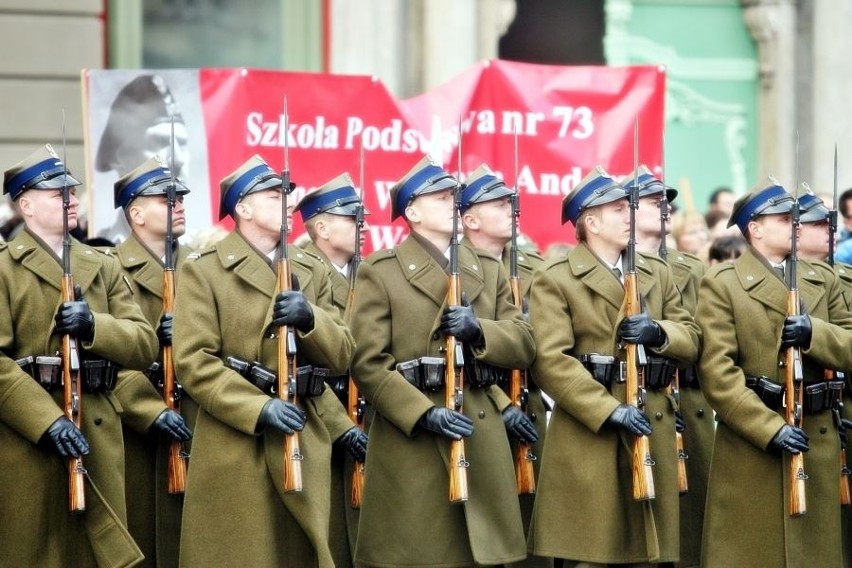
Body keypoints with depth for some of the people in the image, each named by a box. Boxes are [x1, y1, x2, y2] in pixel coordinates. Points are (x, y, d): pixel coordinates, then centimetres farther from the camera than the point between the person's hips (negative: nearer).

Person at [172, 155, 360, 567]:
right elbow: (193, 362, -12)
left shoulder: (311, 272, 15)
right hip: (237, 449, -5)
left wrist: (310, 319, -12)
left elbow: (340, 357, 9)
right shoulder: (203, 271, -2)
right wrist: (260, 408, -22)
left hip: (306, 442, 5)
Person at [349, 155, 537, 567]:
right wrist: (424, 414, -20)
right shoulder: (380, 272, -1)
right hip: (413, 442, -5)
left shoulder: (488, 270, 17)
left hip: (483, 439, 5)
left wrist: (479, 329, -12)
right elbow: (368, 364, -9)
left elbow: (524, 346, 9)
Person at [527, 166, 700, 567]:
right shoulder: (554, 281, -3)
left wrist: (659, 333, -11)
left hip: (652, 431, 5)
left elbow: (691, 341, 13)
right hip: (588, 432, -5)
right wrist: (610, 411, -21)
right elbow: (552, 361, -13)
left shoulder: (658, 274, 17)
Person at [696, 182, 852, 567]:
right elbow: (717, 371, -13)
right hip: (751, 446, -5)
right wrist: (770, 429, -19)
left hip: (817, 442, 5)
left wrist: (815, 332, -13)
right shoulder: (722, 284, -4)